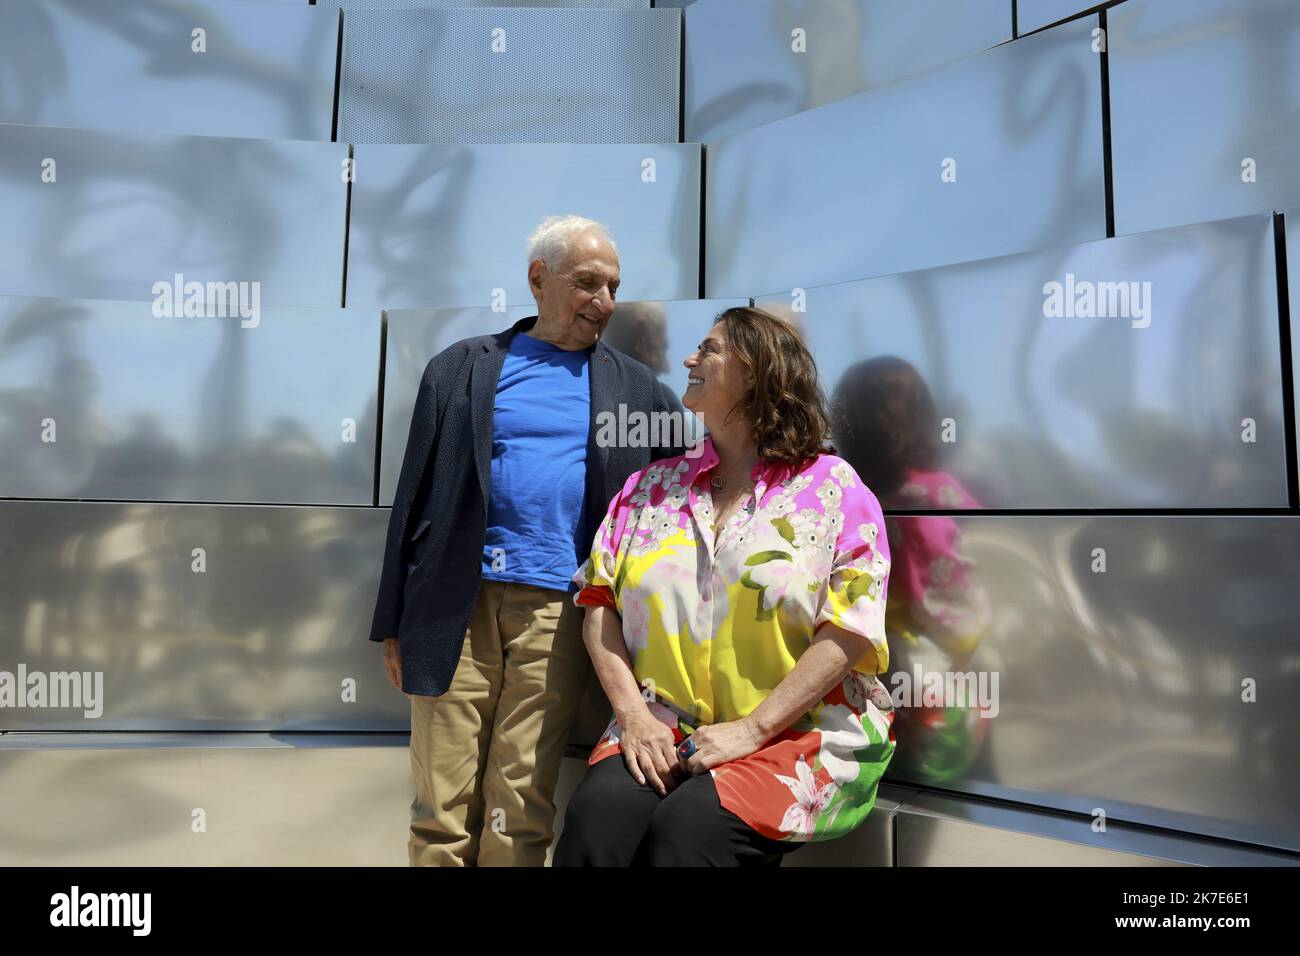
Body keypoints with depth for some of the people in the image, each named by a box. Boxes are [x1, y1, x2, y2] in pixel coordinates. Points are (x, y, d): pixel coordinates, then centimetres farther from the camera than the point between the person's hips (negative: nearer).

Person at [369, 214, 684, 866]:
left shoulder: (638, 390, 12)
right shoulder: (461, 368, 9)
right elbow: (414, 498, 8)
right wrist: (394, 623, 5)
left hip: (558, 614, 0)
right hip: (459, 605, 0)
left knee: (520, 816, 4)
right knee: (442, 807, 5)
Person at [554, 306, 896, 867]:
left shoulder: (832, 487, 0)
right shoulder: (651, 487, 13)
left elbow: (851, 627, -9)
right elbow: (600, 603, 7)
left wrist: (751, 730, -16)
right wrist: (632, 714, -7)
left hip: (799, 736, -2)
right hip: (661, 731, 3)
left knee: (689, 826, -29)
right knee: (597, 812, -26)